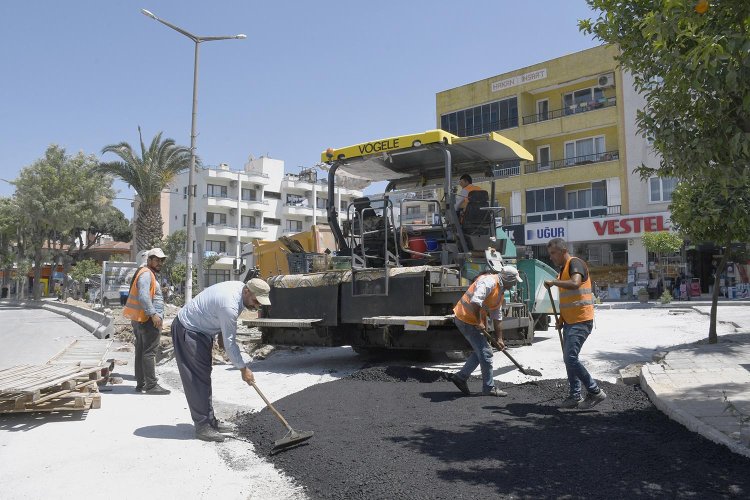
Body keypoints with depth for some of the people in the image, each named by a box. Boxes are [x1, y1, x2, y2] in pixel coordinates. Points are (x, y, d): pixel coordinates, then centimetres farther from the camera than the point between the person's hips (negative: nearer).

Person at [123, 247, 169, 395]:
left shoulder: (149, 274, 22)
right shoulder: (146, 274, -11)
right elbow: (143, 296, -23)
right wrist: (153, 314, -26)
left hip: (140, 320, 11)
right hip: (149, 320, -11)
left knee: (141, 352, 13)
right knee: (149, 352, -10)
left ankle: (141, 384, 20)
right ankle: (151, 385, -9)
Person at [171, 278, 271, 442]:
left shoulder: (240, 287, -5)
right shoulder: (229, 305, -33)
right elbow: (229, 343, -26)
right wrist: (243, 368, -17)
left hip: (202, 329, 10)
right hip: (187, 331, -10)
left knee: (204, 377, 13)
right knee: (197, 379, -9)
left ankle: (209, 420, 20)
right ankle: (203, 426, -4)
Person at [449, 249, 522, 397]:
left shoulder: (500, 291, 14)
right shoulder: (489, 282, -19)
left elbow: (497, 317, 19)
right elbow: (475, 301, -34)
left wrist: (499, 338, 19)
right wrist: (479, 322, -25)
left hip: (474, 320, 10)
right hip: (467, 319, -10)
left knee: (481, 350, 17)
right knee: (485, 352, -3)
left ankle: (461, 376, 22)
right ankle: (489, 388, 8)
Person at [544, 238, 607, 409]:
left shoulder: (575, 263, -11)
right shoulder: (563, 269, 18)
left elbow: (575, 284, -32)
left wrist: (553, 282, -21)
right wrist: (561, 319, 19)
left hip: (581, 321, -10)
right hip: (570, 322, 10)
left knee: (571, 358, -14)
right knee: (568, 359, 11)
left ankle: (595, 392, -2)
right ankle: (575, 396, 19)